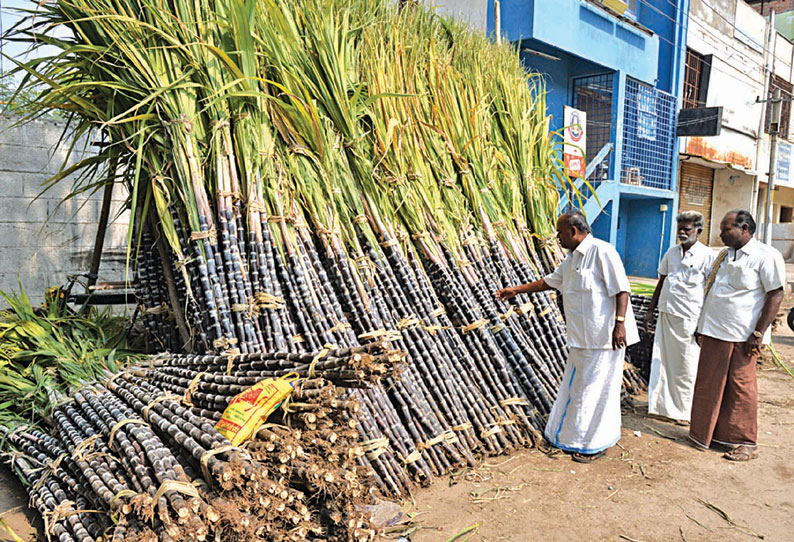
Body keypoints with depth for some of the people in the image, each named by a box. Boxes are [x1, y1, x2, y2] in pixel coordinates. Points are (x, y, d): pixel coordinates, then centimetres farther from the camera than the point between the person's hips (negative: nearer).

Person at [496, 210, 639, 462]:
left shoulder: (602, 251, -14)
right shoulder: (572, 259, 14)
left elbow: (621, 289, -18)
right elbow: (550, 281, 26)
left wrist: (620, 323, -24)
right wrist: (517, 290, 26)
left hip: (603, 335, -9)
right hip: (583, 336, 9)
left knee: (596, 387, 1)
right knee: (576, 383, 16)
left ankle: (596, 444, 16)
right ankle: (569, 433, 31)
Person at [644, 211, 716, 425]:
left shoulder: (707, 256, -6)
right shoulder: (672, 252, 12)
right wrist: (650, 310, 16)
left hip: (690, 319, -6)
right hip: (666, 315, 6)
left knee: (686, 367, 2)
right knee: (662, 362, 11)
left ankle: (685, 412, 15)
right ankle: (663, 406, 24)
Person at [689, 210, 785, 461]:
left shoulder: (766, 256, -6)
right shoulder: (724, 256, 16)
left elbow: (776, 296, -11)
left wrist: (759, 333, -16)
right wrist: (702, 326, 17)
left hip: (742, 336, -7)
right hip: (713, 332, 7)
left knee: (741, 386, 1)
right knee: (710, 384, 10)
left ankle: (745, 443, 15)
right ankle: (708, 433, 23)